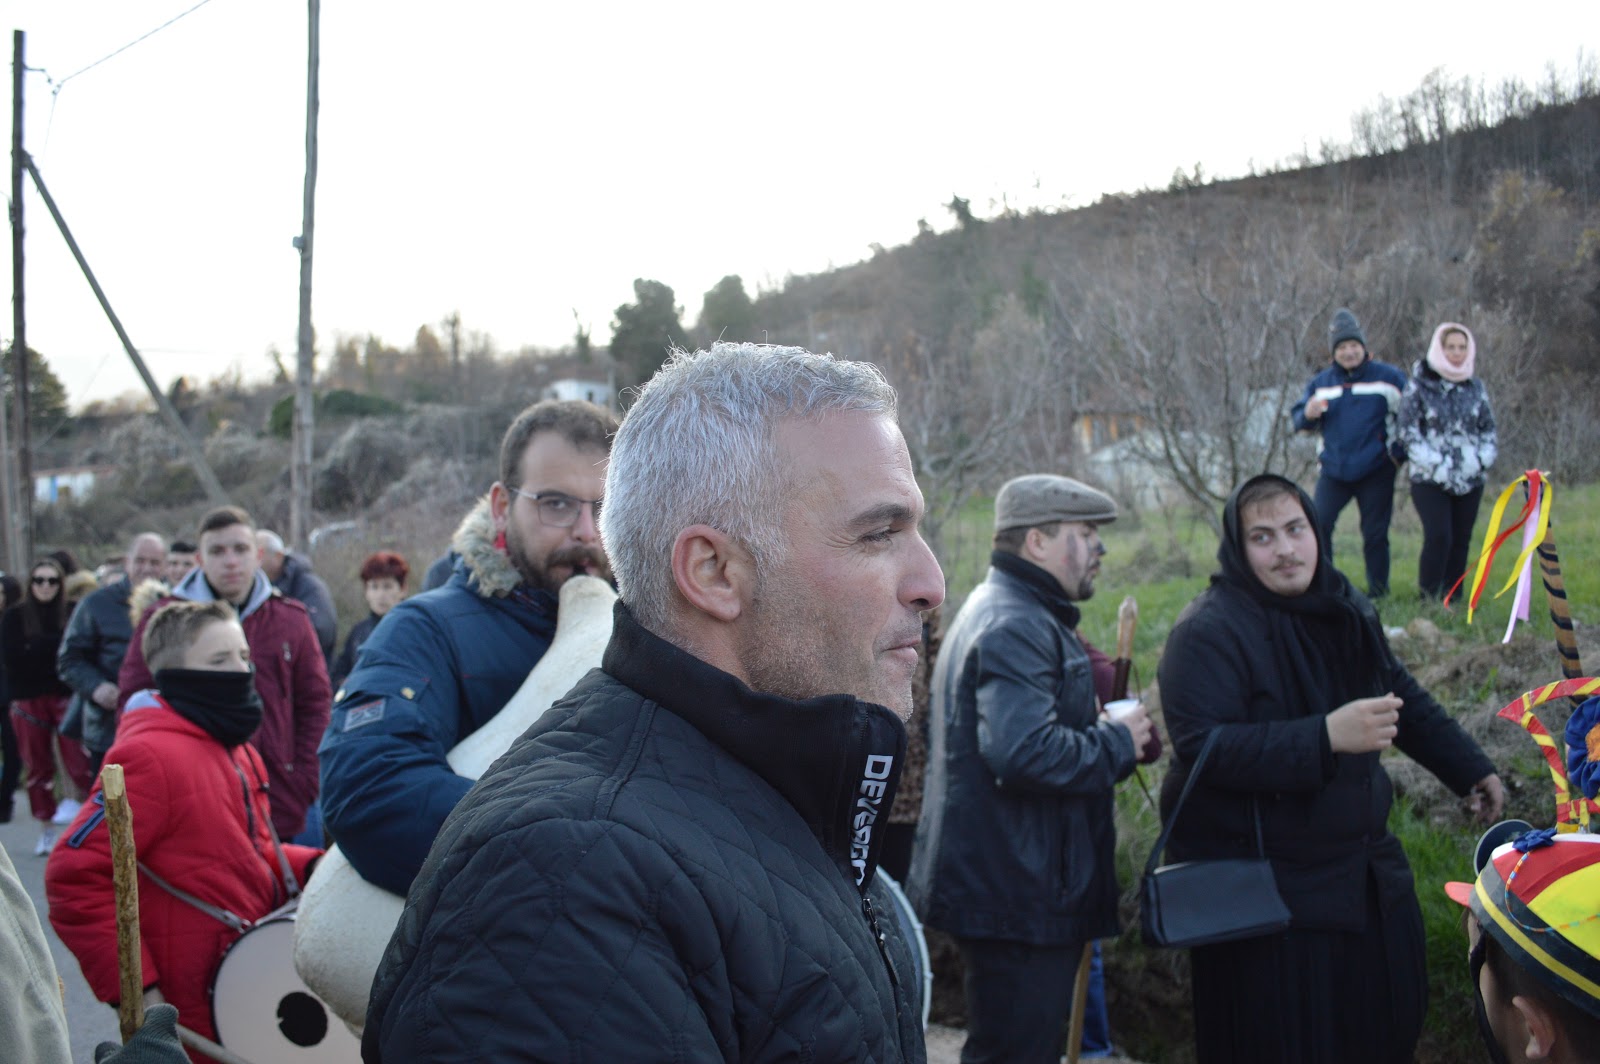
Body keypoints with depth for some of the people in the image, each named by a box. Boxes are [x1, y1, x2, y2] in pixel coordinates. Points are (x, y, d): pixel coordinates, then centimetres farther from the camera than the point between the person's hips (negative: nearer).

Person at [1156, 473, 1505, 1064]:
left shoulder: (1345, 609, 7)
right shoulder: (1210, 632, -17)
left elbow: (1404, 697, 22)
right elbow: (1202, 748, -29)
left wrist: (1470, 767, 23)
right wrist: (1326, 737, -34)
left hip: (1365, 869, 7)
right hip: (1268, 893, -7)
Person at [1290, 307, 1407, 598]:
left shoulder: (1388, 377, -2)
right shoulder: (1321, 383, 9)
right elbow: (1299, 419, 13)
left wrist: (1401, 452, -5)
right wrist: (1308, 415, -11)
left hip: (1376, 471, -3)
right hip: (1333, 470, 3)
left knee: (1375, 533, 2)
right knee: (1318, 524, -8)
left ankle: (1378, 592, 15)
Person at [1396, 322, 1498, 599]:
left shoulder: (1475, 387, 10)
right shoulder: (1419, 386, -2)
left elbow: (1489, 430, 12)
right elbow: (1409, 431, -6)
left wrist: (1481, 460, -5)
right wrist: (1435, 464, -14)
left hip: (1470, 480, 4)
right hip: (1430, 480, -4)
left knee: (1461, 542, 4)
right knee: (1439, 537, -16)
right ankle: (1429, 598, -6)